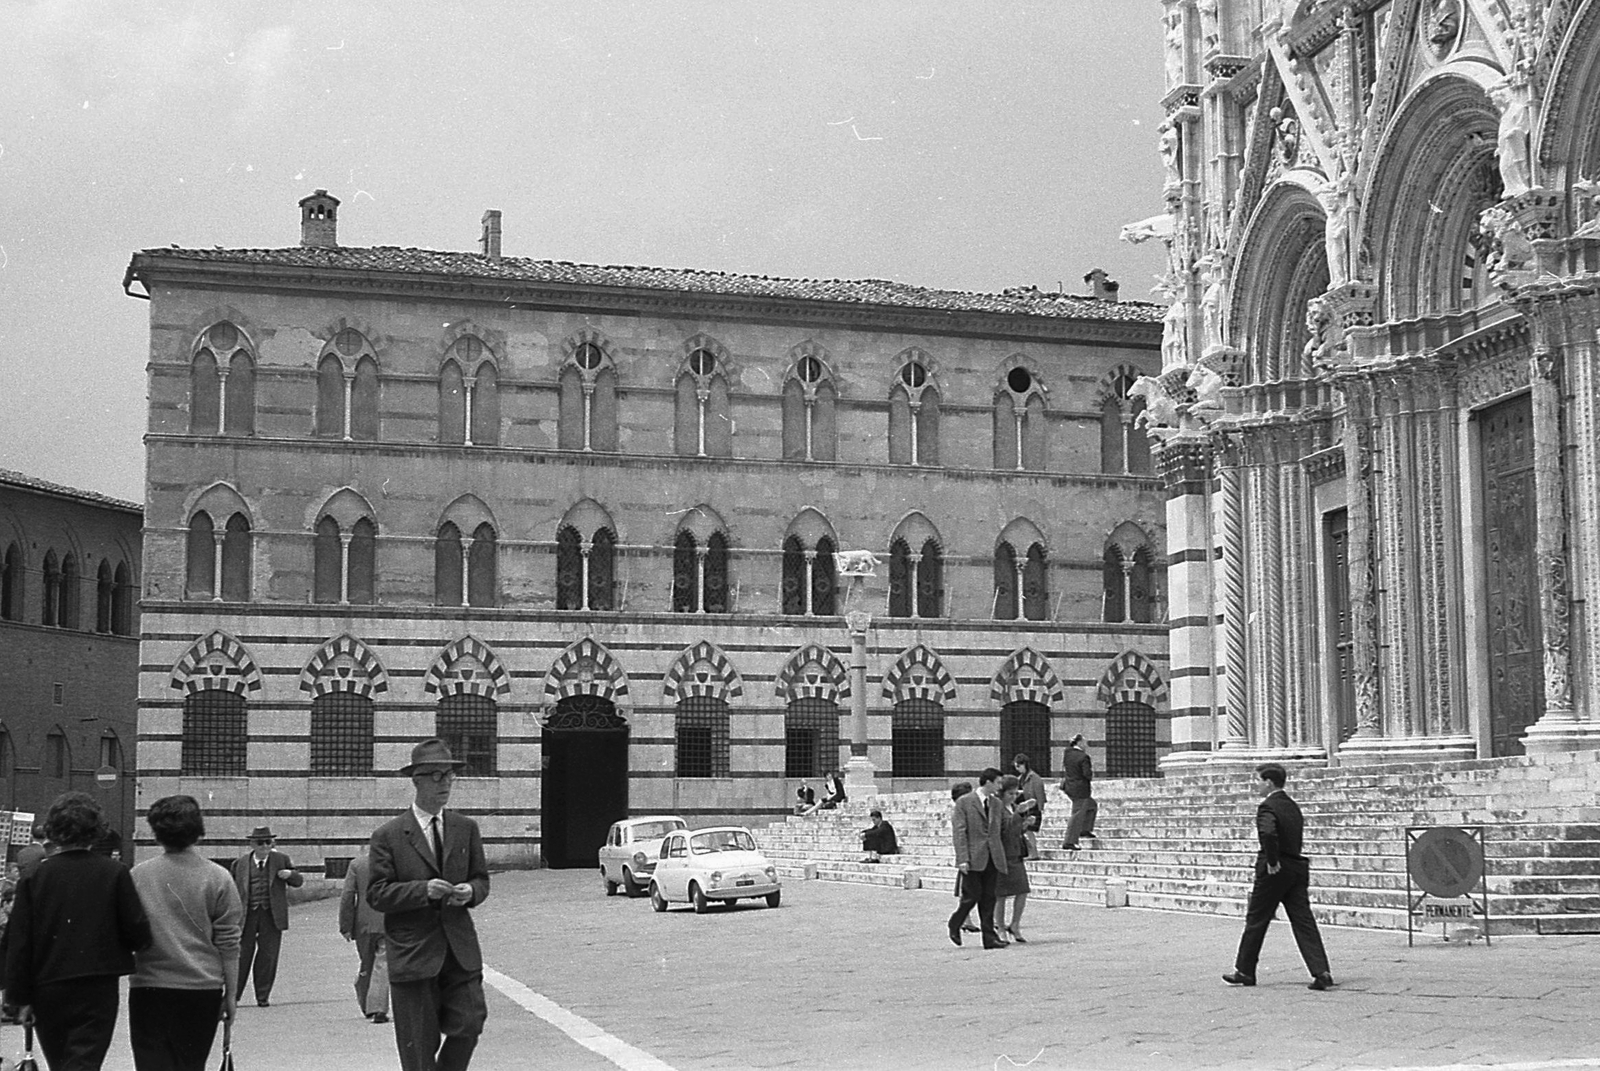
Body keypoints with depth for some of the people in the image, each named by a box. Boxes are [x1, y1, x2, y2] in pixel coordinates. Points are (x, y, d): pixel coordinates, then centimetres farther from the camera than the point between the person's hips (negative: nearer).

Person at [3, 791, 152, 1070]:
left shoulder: (34, 877, -3)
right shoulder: (114, 874, -7)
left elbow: (19, 944, -3)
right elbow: (139, 934, -7)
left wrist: (21, 998, 2)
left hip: (47, 992, 2)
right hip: (98, 989, -2)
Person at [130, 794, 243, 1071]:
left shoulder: (137, 876, -2)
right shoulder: (217, 878, -2)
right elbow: (229, 945, -1)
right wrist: (231, 993, 5)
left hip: (148, 987, 0)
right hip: (203, 988, 0)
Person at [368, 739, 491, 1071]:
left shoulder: (466, 829, 11)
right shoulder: (388, 836, -3)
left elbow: (481, 879, 15)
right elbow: (376, 894, -6)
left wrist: (471, 891, -9)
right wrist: (423, 890, -20)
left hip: (461, 950, 3)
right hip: (412, 953, -3)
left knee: (470, 1024, -7)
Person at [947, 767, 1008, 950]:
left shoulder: (997, 804, 15)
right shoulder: (964, 803, -3)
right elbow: (959, 832, -7)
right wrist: (962, 858, -15)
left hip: (992, 858, 5)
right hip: (973, 858, -5)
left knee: (989, 898, 3)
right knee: (972, 895, -6)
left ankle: (989, 937, 5)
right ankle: (955, 926, 16)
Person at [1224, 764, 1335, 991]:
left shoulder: (1267, 807, -13)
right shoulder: (1293, 806, 14)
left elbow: (1268, 833, -32)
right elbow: (1298, 838, 17)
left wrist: (1272, 861, -21)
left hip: (1275, 870, -7)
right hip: (1297, 867, 7)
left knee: (1256, 920, 6)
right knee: (1303, 921, 4)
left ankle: (1244, 971, 16)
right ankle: (1321, 973, -6)